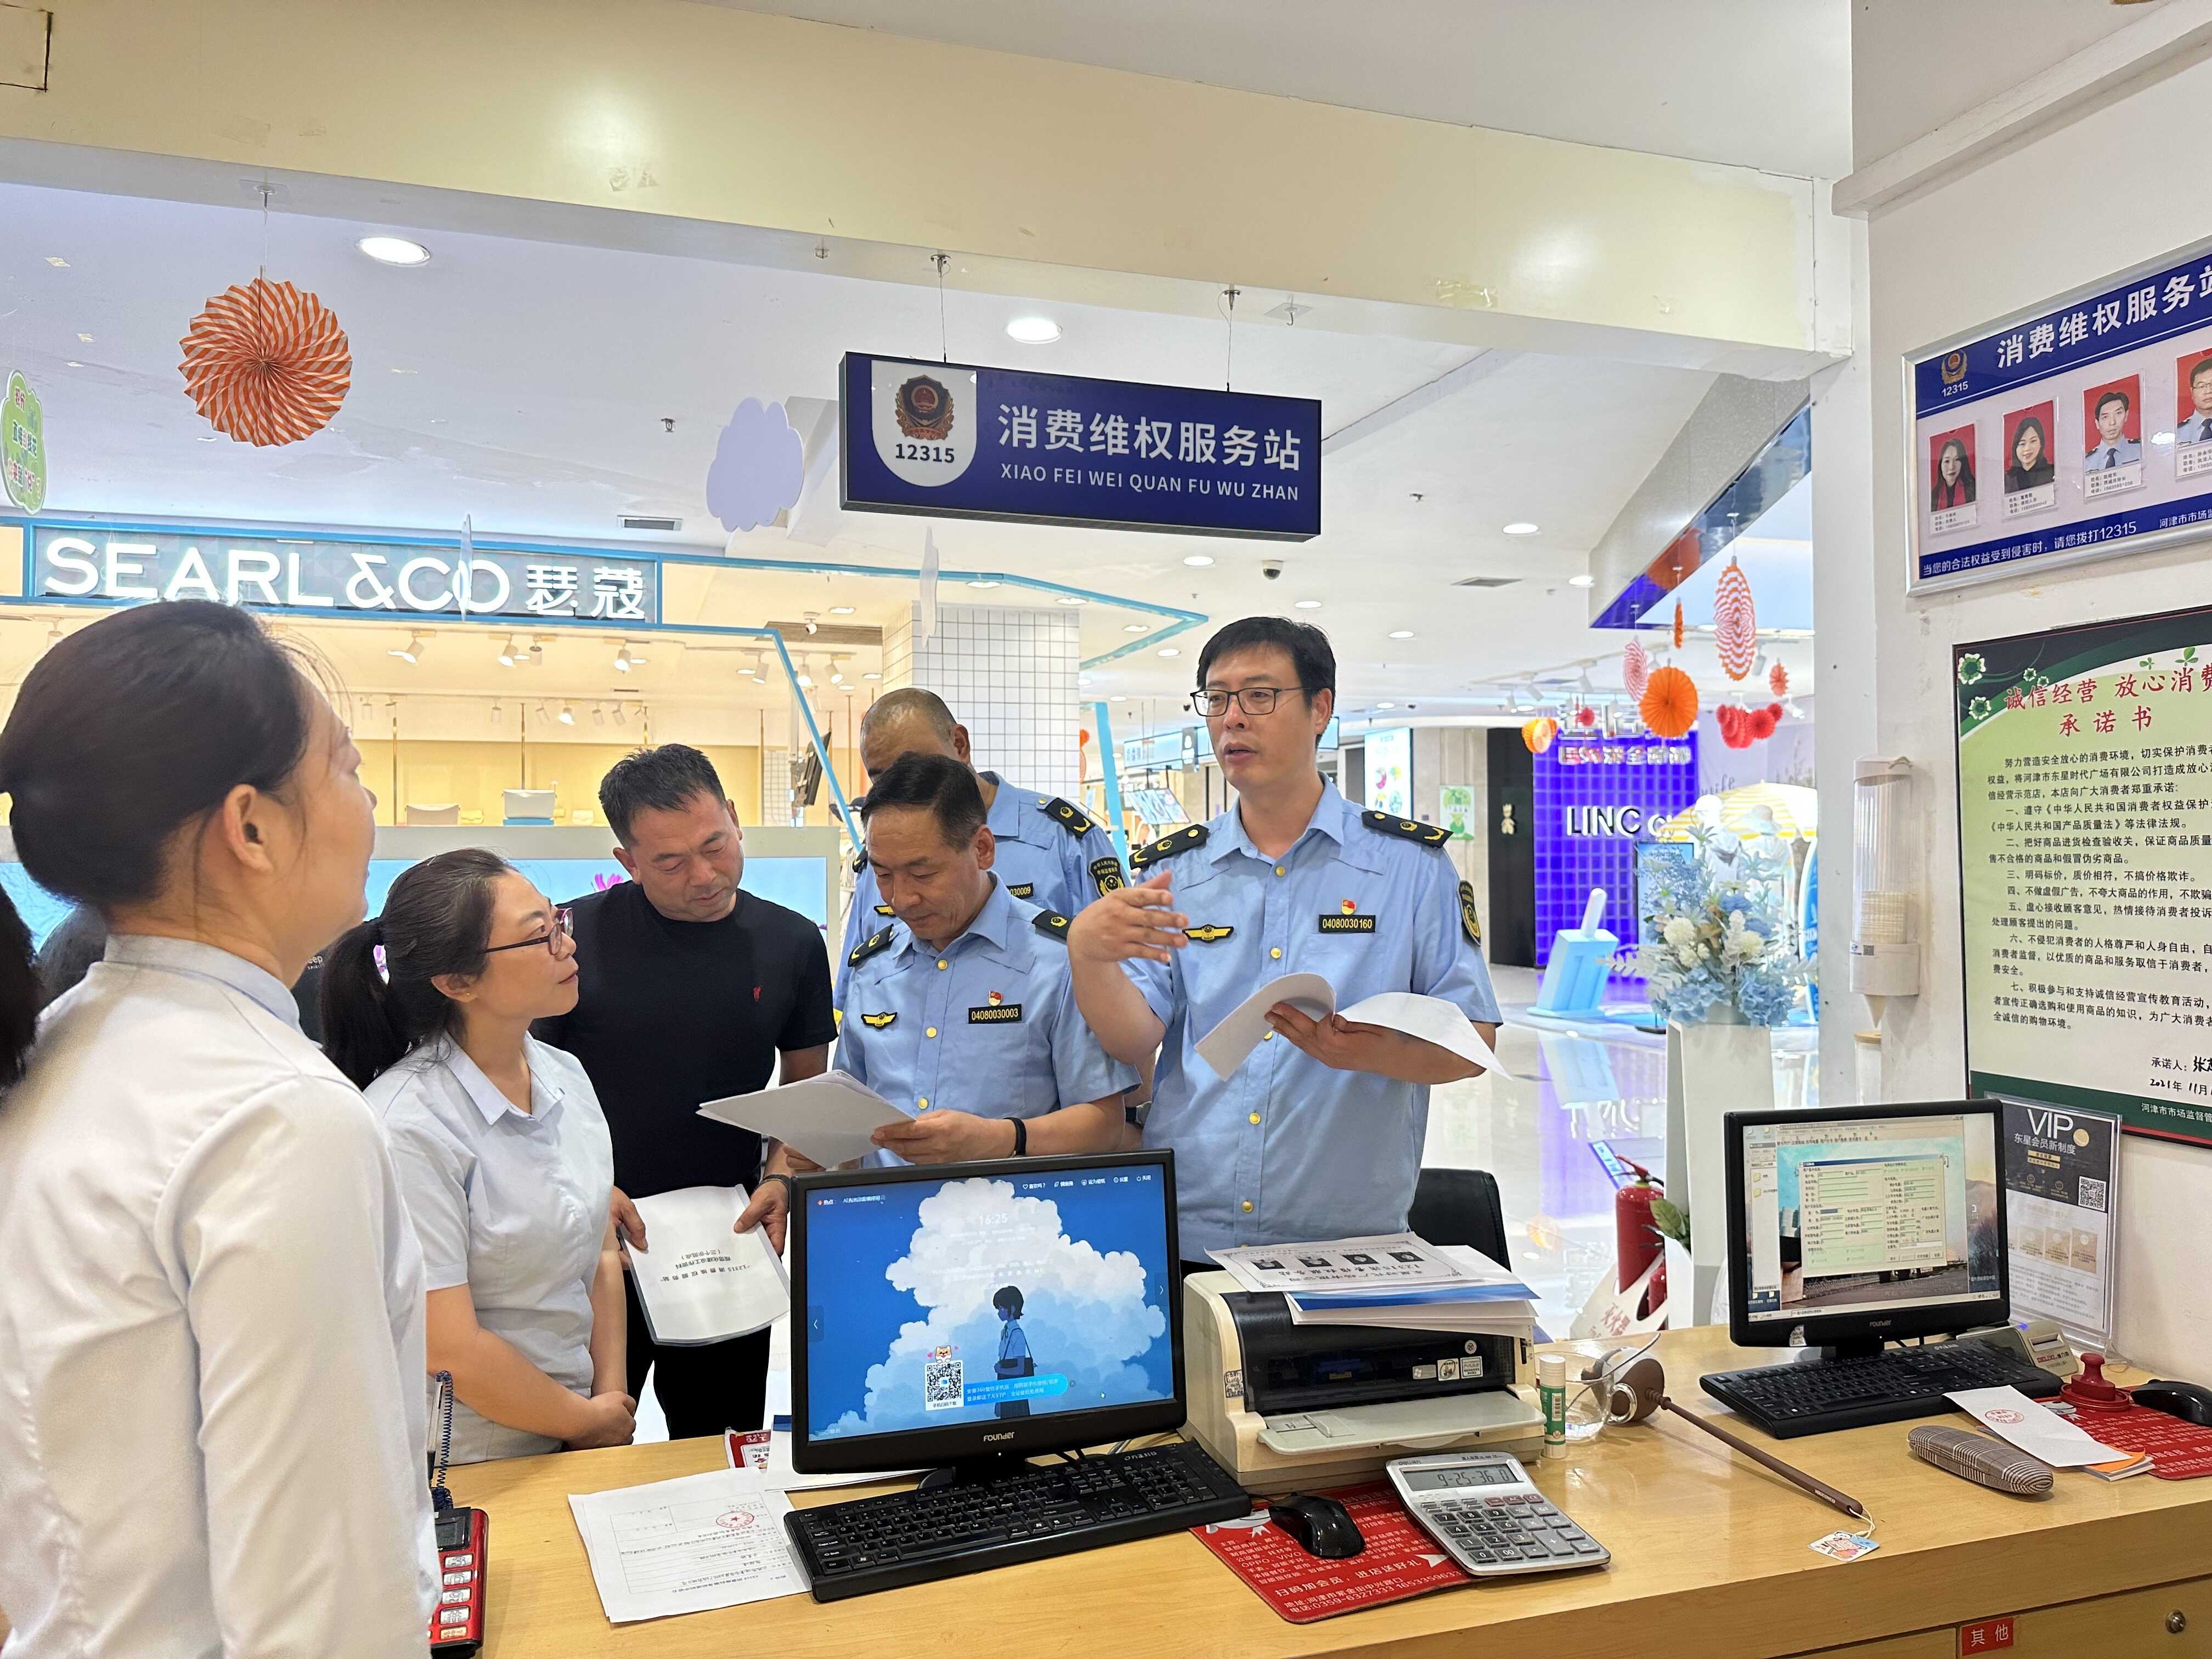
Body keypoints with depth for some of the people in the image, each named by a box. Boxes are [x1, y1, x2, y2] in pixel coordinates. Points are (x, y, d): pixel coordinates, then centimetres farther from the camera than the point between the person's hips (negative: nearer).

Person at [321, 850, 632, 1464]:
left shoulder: (565, 1074, 0)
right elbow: (450, 1353, -22)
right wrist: (589, 1419, -10)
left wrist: (613, 1398, -3)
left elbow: (602, 1257, 6)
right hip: (466, 1465, -6)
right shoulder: (410, 1128, -23)